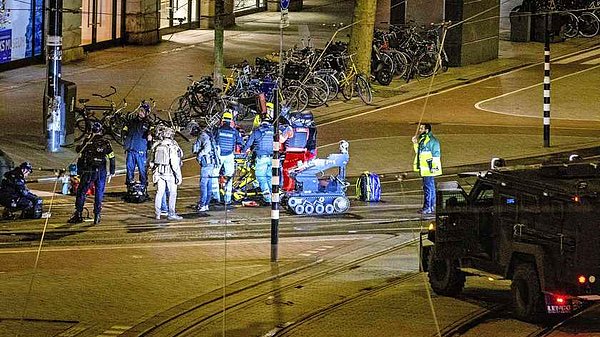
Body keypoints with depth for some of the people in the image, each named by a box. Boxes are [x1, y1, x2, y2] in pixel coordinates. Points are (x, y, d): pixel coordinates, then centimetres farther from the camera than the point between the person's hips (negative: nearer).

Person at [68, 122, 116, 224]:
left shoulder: (87, 142, -2)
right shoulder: (106, 143, 1)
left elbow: (80, 158, 3)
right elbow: (111, 158, 2)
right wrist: (112, 172, 8)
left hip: (88, 171, -1)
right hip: (101, 171, 1)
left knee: (81, 192, 7)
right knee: (99, 193, 8)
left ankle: (78, 214, 2)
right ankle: (97, 216, 5)